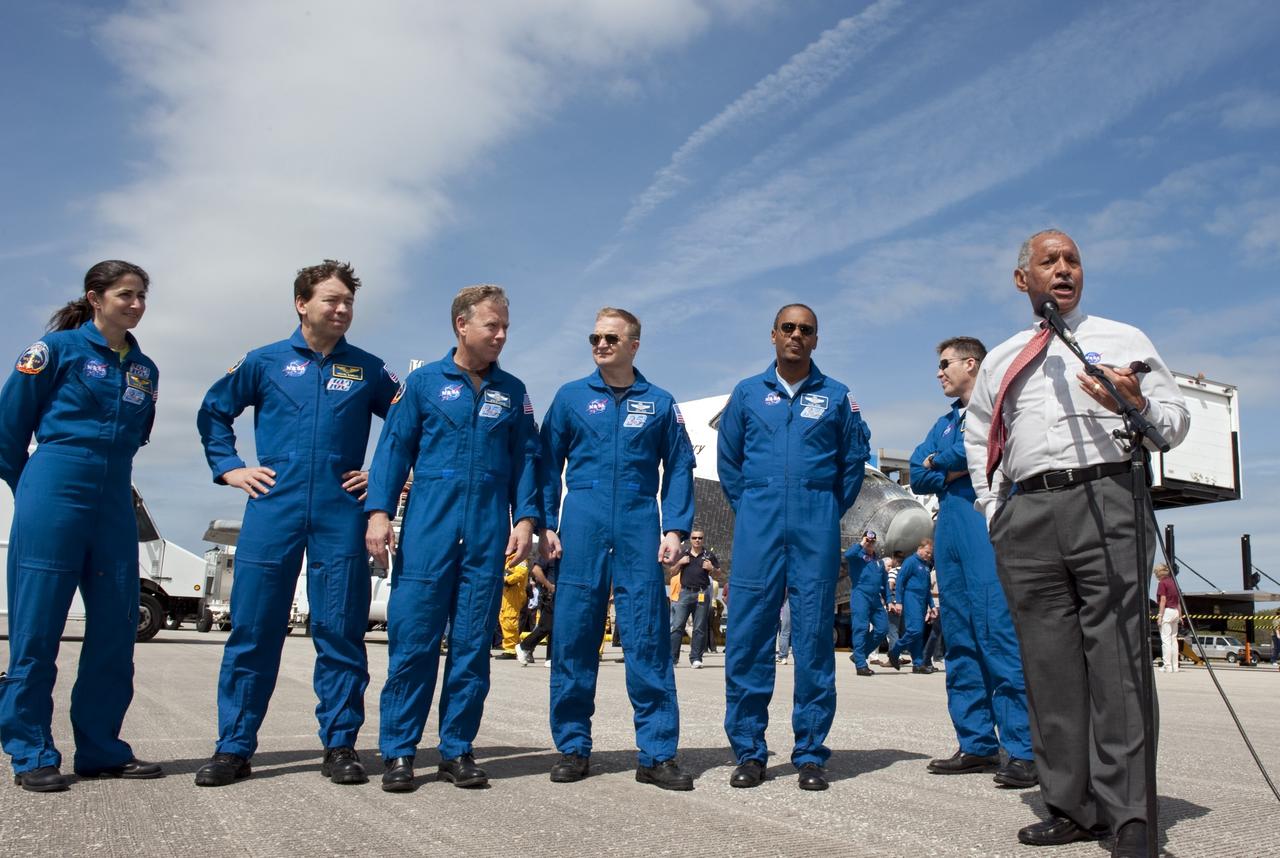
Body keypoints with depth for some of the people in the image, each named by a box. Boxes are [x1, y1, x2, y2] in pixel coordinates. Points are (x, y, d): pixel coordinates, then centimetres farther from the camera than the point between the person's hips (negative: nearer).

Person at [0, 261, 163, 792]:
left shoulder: (144, 370, 13)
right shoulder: (59, 347, -2)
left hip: (115, 503, 5)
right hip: (55, 497, -5)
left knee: (115, 627, 4)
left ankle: (100, 749, 14)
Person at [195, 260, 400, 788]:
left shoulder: (368, 370, 9)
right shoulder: (265, 362, 9)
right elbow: (213, 412, 18)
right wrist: (228, 469, 8)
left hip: (341, 515, 0)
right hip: (273, 510, 0)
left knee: (341, 631, 2)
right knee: (253, 629, 2)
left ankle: (339, 745, 11)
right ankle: (233, 747, 12)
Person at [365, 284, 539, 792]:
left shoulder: (512, 392, 12)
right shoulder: (424, 382, 7)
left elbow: (526, 458, 11)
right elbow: (394, 447, 4)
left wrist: (525, 518, -1)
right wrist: (378, 511, -7)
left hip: (488, 536, 2)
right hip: (428, 528, -2)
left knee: (473, 645, 5)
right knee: (412, 639, -2)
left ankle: (457, 751, 15)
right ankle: (398, 752, 8)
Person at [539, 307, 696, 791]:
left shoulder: (659, 402, 10)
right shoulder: (571, 397, 10)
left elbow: (678, 469, 9)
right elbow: (548, 464, 10)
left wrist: (675, 529, -2)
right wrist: (546, 524, 0)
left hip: (640, 530, 0)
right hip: (582, 528, 0)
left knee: (648, 638, -2)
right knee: (573, 637, 2)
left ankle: (657, 754, 4)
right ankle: (573, 748, 13)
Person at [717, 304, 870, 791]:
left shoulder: (837, 397, 10)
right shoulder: (747, 393, 12)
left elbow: (854, 459, 14)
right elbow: (728, 460, 16)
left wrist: (830, 512, 11)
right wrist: (749, 509, 11)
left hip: (817, 531, 0)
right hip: (758, 528, 1)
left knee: (815, 637, 0)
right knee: (748, 636, -3)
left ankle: (810, 754, 9)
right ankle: (749, 752, 6)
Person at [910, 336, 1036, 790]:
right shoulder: (945, 422, 26)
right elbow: (917, 475, 15)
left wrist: (938, 460, 1)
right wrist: (955, 471, -4)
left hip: (989, 529, -8)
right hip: (950, 534, 8)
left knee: (1000, 634, -13)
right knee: (960, 640, 6)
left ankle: (1023, 749, -12)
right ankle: (977, 744, 11)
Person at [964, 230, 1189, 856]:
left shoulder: (1122, 340, 15)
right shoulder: (1001, 359, 23)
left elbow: (1176, 421, 10)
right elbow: (976, 435, 30)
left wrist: (1137, 405, -13)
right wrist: (993, 508, 17)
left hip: (1106, 499, -3)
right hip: (1026, 516, 3)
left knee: (1116, 658, -8)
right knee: (1049, 664, 2)